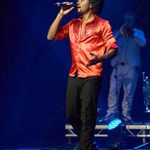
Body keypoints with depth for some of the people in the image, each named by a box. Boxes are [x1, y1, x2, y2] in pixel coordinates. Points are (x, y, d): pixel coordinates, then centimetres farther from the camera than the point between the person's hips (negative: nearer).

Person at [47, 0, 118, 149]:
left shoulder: (102, 25, -2)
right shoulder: (73, 24, 14)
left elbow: (113, 48, -7)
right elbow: (51, 36, 11)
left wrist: (99, 58, -27)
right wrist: (61, 14, 5)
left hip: (91, 77, -6)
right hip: (74, 76, 6)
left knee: (87, 117, -4)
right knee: (71, 114, 9)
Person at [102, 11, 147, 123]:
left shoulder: (138, 33, 11)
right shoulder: (117, 33, 16)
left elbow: (143, 43, -9)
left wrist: (132, 34, -24)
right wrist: (120, 34, -13)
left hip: (132, 67, -1)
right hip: (117, 66, 1)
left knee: (129, 92, -5)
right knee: (113, 90, -7)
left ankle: (126, 115, -2)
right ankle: (112, 112, -4)